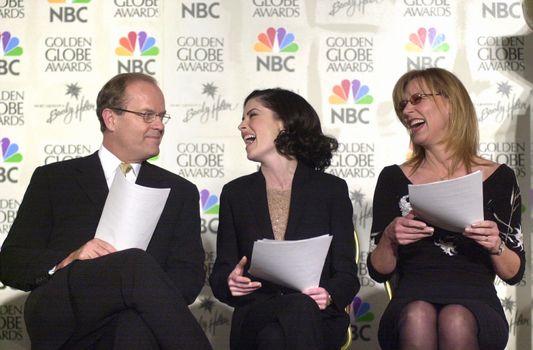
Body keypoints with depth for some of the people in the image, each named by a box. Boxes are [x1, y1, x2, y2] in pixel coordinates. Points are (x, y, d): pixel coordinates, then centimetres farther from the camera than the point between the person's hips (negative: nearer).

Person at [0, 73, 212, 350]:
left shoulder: (180, 192, 21)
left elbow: (189, 277, 9)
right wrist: (67, 261, -12)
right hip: (60, 324, 0)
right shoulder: (53, 179, 16)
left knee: (139, 326, -40)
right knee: (137, 263, -31)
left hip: (129, 324, 0)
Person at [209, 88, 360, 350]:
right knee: (299, 307, -36)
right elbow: (220, 274, 13)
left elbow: (347, 274, 6)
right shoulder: (235, 193, 15)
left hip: (318, 321, -1)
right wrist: (229, 283, -12)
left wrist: (328, 296, -17)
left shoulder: (332, 189, 9)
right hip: (255, 321, 1)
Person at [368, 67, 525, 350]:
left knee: (456, 321, -37)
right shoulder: (394, 179, 14)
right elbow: (379, 272, 12)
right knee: (417, 317, -37)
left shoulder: (498, 178, 11)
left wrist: (497, 246, -9)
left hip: (474, 304, 0)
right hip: (412, 301, 1)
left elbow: (514, 274, 12)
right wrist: (390, 239, -9)